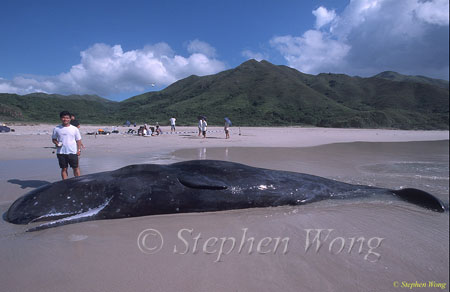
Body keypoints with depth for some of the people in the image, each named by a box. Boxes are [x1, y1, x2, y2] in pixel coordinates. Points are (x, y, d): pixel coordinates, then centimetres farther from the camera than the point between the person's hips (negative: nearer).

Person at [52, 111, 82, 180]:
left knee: (76, 168, 2)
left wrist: (79, 150, -2)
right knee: (64, 169, 7)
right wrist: (57, 143, -8)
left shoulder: (75, 129, 4)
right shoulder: (56, 129, 6)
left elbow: (78, 140, 6)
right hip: (61, 152, 1)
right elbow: (53, 139, 13)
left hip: (73, 152, -1)